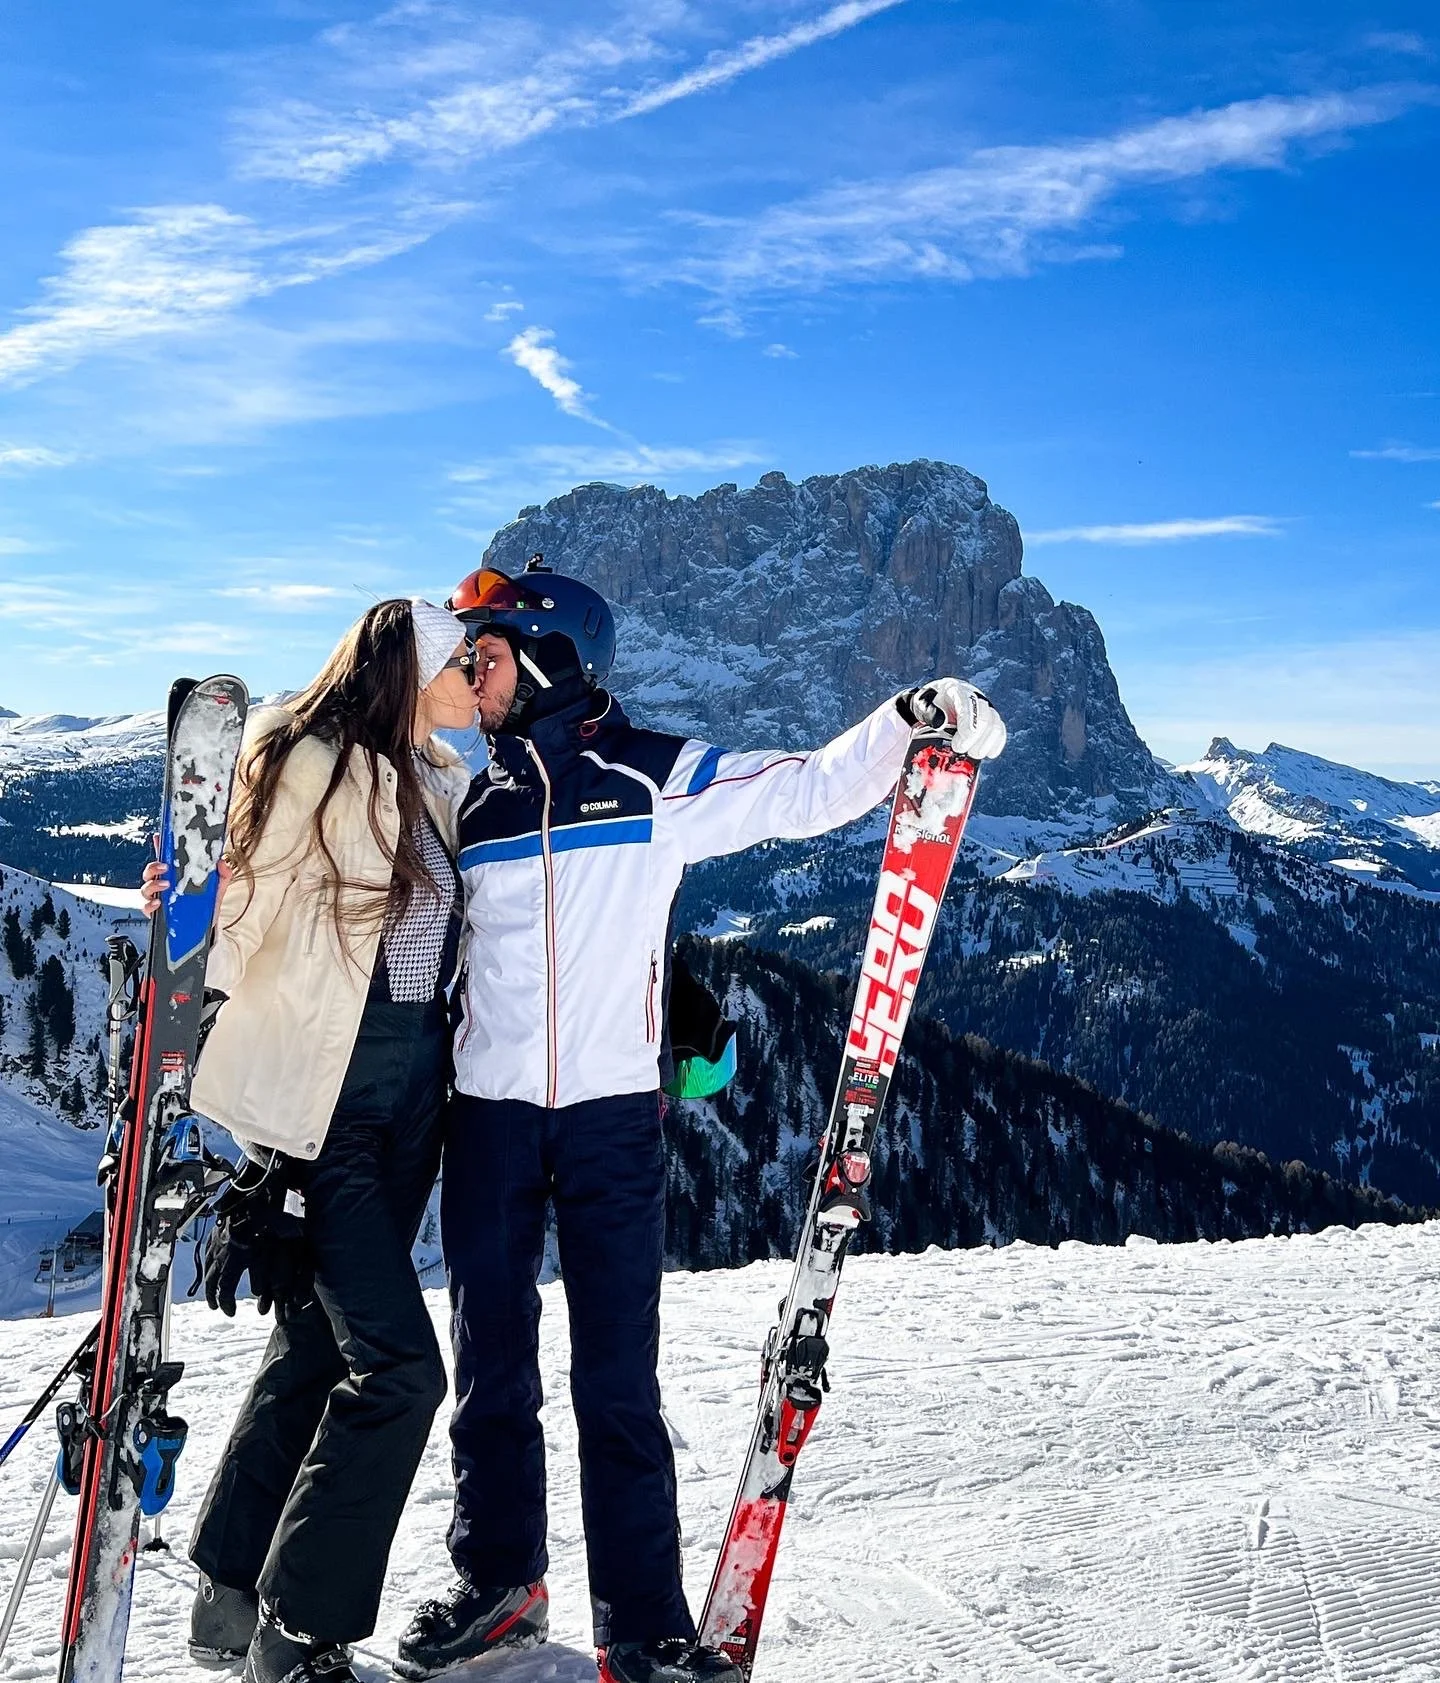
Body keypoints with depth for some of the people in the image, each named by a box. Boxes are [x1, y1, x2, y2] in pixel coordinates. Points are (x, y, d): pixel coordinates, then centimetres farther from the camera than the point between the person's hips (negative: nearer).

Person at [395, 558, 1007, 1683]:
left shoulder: (660, 778, 1)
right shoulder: (473, 808, 12)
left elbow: (807, 793, -1)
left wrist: (908, 721, -17)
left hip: (613, 1117, -3)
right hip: (487, 1116, 4)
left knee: (618, 1379, -2)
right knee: (490, 1366, 12)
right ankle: (498, 1581, 28)